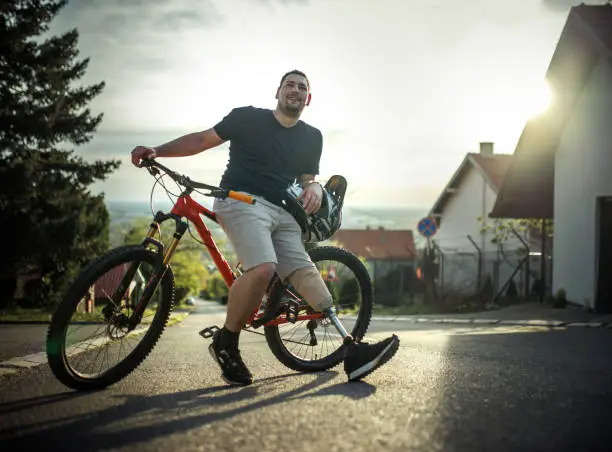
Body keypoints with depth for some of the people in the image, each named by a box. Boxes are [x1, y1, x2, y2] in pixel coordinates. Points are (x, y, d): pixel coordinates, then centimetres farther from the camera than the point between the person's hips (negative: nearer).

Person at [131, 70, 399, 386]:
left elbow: (307, 179, 20)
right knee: (262, 268, -30)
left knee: (304, 271, -15)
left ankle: (351, 351, -25)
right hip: (241, 200, -5)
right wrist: (156, 151, -3)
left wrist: (314, 188, -6)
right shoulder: (248, 117, 6)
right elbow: (203, 139, 7)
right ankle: (225, 344, -12)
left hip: (281, 212, 5)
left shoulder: (311, 137, 18)